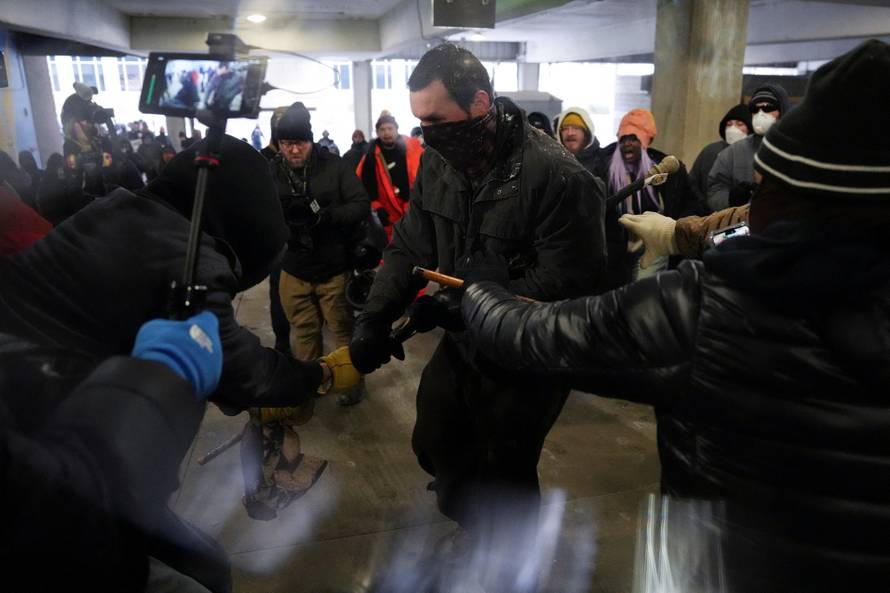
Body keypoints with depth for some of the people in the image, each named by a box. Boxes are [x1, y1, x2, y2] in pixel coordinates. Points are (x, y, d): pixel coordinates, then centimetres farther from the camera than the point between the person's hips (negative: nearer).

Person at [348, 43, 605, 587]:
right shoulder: (438, 163, -4)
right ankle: (473, 517, 54)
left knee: (505, 474, 10)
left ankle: (518, 563, 43)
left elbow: (567, 281, -28)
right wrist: (374, 316, -13)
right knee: (434, 444, 21)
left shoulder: (555, 175, -26)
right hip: (461, 343, 7)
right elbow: (409, 247, 0)